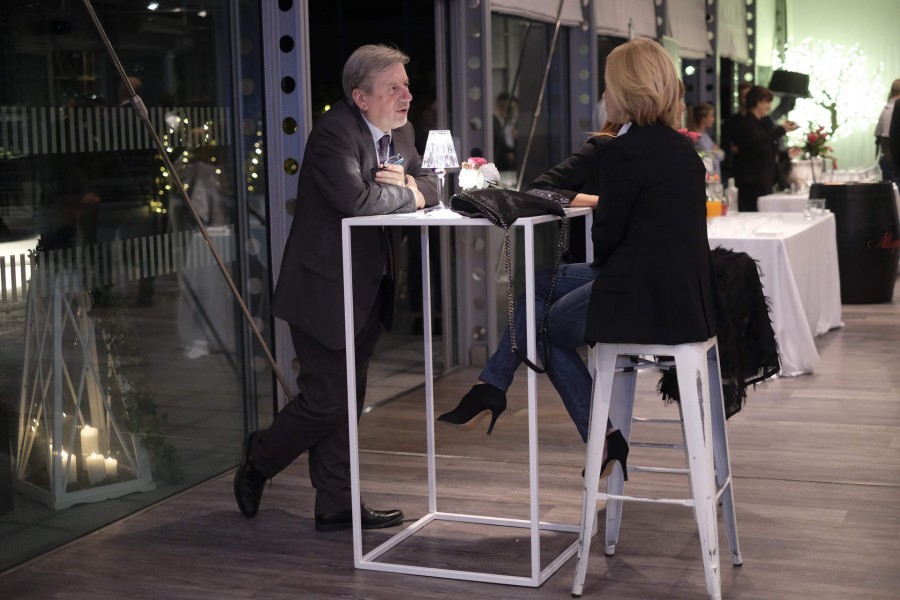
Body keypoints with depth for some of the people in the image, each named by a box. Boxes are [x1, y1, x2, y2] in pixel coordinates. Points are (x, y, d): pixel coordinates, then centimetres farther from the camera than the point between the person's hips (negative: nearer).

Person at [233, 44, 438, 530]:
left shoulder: (399, 131, 9)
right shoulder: (334, 132, -19)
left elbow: (430, 186, 11)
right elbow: (355, 198, -34)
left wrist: (404, 179, -11)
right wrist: (406, 194, -16)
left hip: (368, 288, 8)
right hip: (325, 289, -8)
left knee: (347, 400, 12)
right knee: (325, 400, -4)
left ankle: (336, 506, 20)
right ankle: (258, 461, 23)